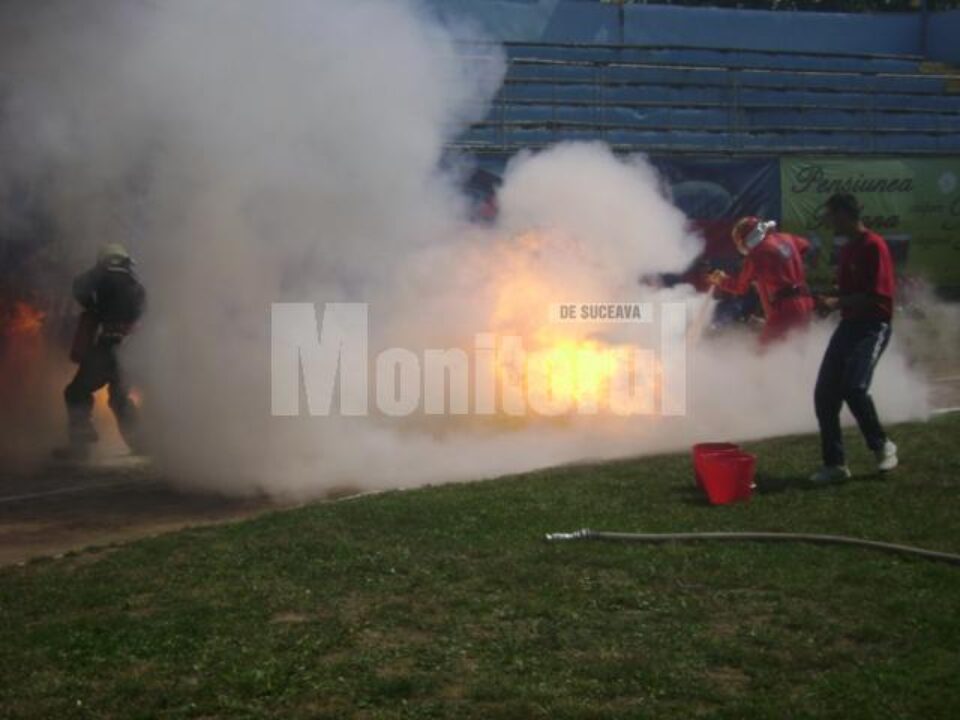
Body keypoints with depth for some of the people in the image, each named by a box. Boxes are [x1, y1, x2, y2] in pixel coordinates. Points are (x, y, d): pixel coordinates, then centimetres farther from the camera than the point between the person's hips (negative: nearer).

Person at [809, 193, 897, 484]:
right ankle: (834, 464, 8)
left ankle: (882, 446, 1)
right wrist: (825, 295, 14)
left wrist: (838, 302, -15)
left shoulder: (874, 246, -12)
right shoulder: (847, 249, 15)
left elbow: (876, 296, -18)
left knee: (854, 387, -24)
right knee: (824, 394, 0)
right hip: (848, 324, 9)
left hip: (873, 326, -9)